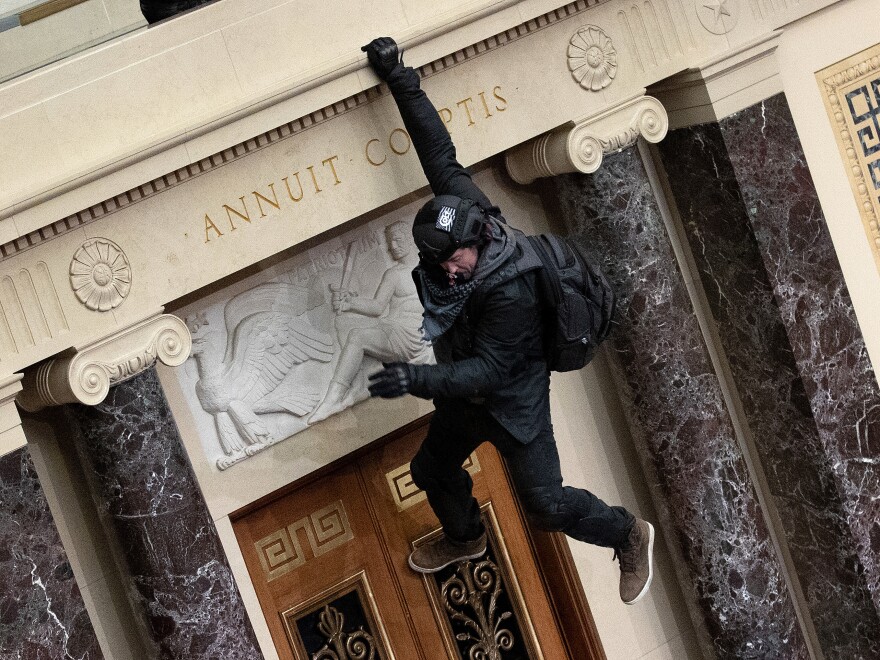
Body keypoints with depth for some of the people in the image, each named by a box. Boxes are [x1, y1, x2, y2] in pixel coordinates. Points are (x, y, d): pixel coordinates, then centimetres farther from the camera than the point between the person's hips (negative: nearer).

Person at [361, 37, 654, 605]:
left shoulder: (511, 292, -38)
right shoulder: (461, 208, -21)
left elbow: (488, 371, -34)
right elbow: (440, 153, -14)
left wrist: (416, 379, -45)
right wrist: (400, 79, -16)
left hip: (512, 399, -8)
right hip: (464, 390, 8)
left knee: (546, 502, 1)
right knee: (432, 470, 24)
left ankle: (629, 537, 27)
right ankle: (464, 537, 54)